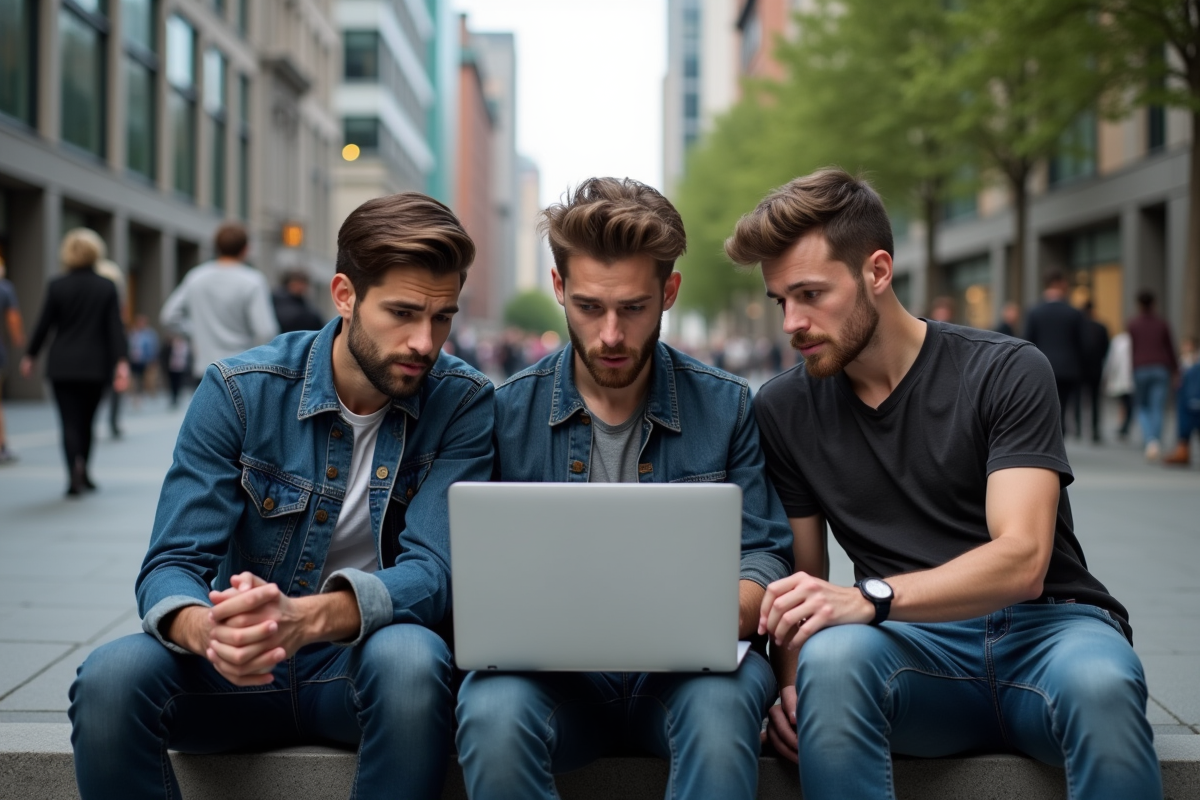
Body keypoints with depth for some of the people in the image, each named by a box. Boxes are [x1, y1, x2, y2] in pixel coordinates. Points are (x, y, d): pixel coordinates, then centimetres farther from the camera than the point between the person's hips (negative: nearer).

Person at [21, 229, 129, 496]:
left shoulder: (57, 286, -4)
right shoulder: (106, 287, -1)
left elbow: (44, 324, 0)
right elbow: (115, 327, -6)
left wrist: (30, 356, 12)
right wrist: (121, 362, -8)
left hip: (63, 366, -2)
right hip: (96, 366, 2)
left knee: (70, 423, -3)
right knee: (86, 421, 15)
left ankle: (75, 475, -20)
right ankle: (83, 474, 21)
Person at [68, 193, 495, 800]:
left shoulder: (463, 403, -8)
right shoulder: (237, 392, -7)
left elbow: (431, 572, -19)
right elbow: (171, 566, -11)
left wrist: (307, 616, -40)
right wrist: (206, 630, -38)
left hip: (363, 660, 0)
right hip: (240, 667, 1)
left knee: (409, 659, -36)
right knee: (111, 677, -29)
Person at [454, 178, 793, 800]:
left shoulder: (726, 407, 5)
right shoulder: (509, 411, 5)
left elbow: (764, 556, 3)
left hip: (686, 667, 0)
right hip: (555, 670, 0)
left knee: (719, 701, -36)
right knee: (492, 713, -34)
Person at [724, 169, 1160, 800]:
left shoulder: (1006, 372, -4)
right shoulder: (782, 409, 8)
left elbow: (1022, 561, -15)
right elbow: (802, 580, 10)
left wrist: (870, 597, -30)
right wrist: (791, 683, -11)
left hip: (1044, 626, -1)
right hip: (913, 643, 2)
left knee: (1099, 682, -37)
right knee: (832, 655, -34)